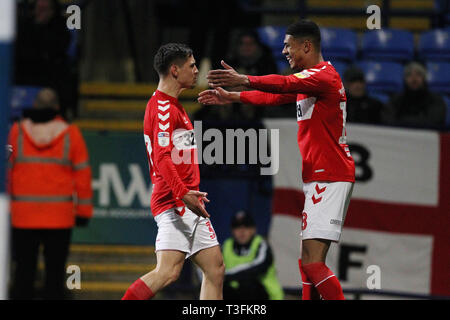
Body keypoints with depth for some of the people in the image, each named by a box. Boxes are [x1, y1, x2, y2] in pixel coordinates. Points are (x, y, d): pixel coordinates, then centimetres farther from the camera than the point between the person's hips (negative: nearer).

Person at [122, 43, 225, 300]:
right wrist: (184, 193, -31)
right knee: (168, 271, -21)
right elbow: (162, 158, -21)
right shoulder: (163, 107, -10)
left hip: (186, 205, 11)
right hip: (174, 203, -11)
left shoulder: (171, 105, 22)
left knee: (215, 269, 7)